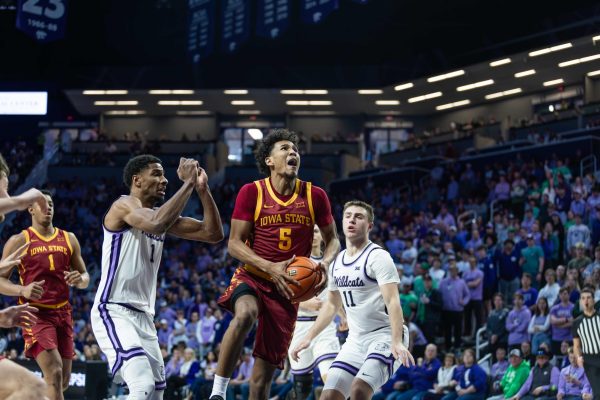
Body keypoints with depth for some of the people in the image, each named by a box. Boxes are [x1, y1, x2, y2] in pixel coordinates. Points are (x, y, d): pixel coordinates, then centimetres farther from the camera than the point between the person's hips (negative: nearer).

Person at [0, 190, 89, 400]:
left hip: (63, 312, 5)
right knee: (54, 374, -19)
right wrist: (22, 290, -22)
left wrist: (80, 279, -9)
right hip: (36, 314, -5)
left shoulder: (69, 239, 12)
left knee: (64, 379, 7)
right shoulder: (19, 241, -1)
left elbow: (85, 277, 16)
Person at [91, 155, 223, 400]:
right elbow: (156, 224, -31)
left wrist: (203, 190, -1)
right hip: (113, 313, -9)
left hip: (144, 317, 9)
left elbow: (213, 234, 9)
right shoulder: (124, 205, -9)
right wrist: (188, 183, -24)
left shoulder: (162, 216, 15)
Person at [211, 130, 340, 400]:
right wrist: (271, 268, -24)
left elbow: (332, 239, 11)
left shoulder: (315, 196, 0)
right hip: (251, 278, -2)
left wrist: (325, 263, -12)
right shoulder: (251, 192, -7)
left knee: (264, 372, 5)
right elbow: (234, 244, -9)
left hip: (287, 288, 3)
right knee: (245, 314, -38)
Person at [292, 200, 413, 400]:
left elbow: (392, 301, -22)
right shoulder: (337, 263, 11)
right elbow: (332, 304, 24)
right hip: (356, 339, 8)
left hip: (385, 336, -8)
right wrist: (309, 337, 19)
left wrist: (397, 342, -34)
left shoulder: (378, 257, -12)